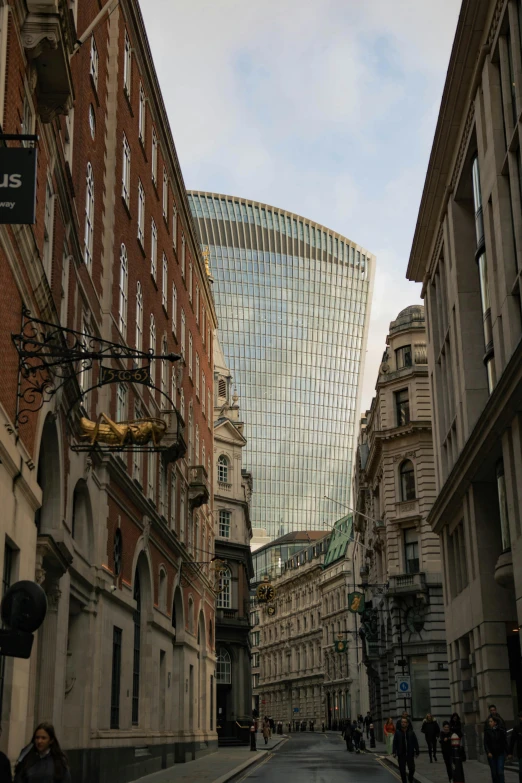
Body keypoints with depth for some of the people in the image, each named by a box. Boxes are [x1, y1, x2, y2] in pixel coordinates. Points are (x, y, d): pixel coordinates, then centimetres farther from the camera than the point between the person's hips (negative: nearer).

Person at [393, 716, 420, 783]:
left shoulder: (411, 732, -2)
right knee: (402, 770, 2)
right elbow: (395, 743, -1)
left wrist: (417, 752, 0)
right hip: (401, 754, 0)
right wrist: (394, 752, -8)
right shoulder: (398, 732, -2)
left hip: (410, 754, 0)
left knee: (412, 769, 4)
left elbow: (415, 742, 2)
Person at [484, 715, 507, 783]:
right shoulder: (487, 731, -1)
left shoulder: (501, 730, -3)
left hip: (500, 754, -1)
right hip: (491, 755, 1)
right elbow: (485, 743, -4)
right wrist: (488, 752, -18)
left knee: (500, 772, -11)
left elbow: (505, 742, 2)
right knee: (494, 773, 4)